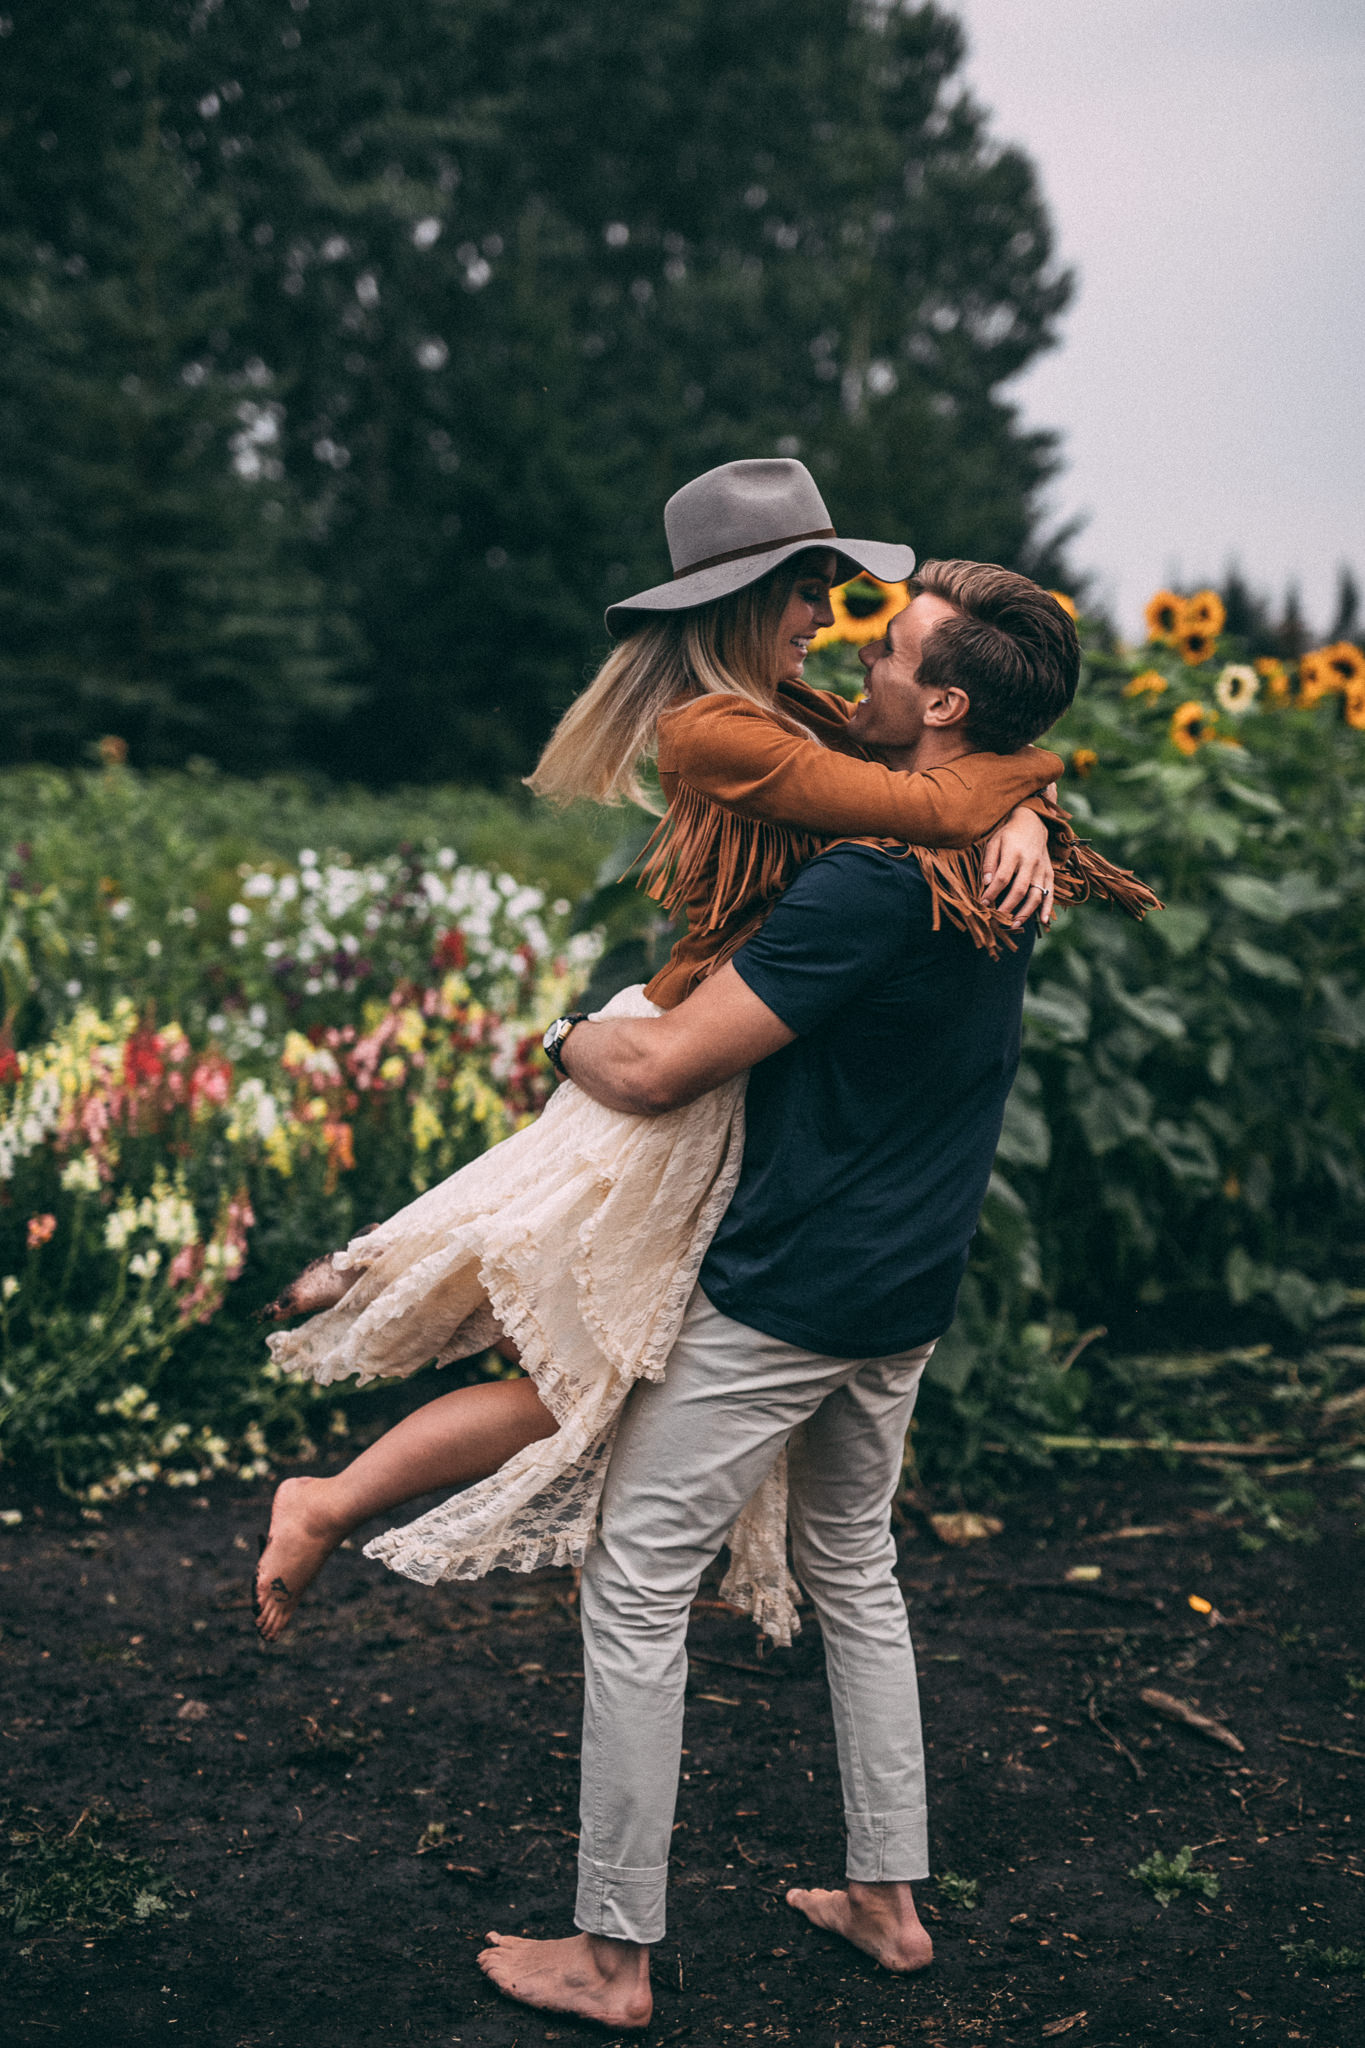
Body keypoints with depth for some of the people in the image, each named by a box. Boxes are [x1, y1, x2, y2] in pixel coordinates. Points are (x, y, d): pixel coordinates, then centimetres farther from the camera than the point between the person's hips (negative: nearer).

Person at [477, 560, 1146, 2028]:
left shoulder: (870, 886, -25)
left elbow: (655, 1071, -23)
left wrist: (568, 1035, -3)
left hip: (780, 1298, -9)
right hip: (904, 1299, 9)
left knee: (635, 1594, 3)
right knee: (854, 1572, 23)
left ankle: (612, 1956, 13)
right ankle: (888, 1898, 32)